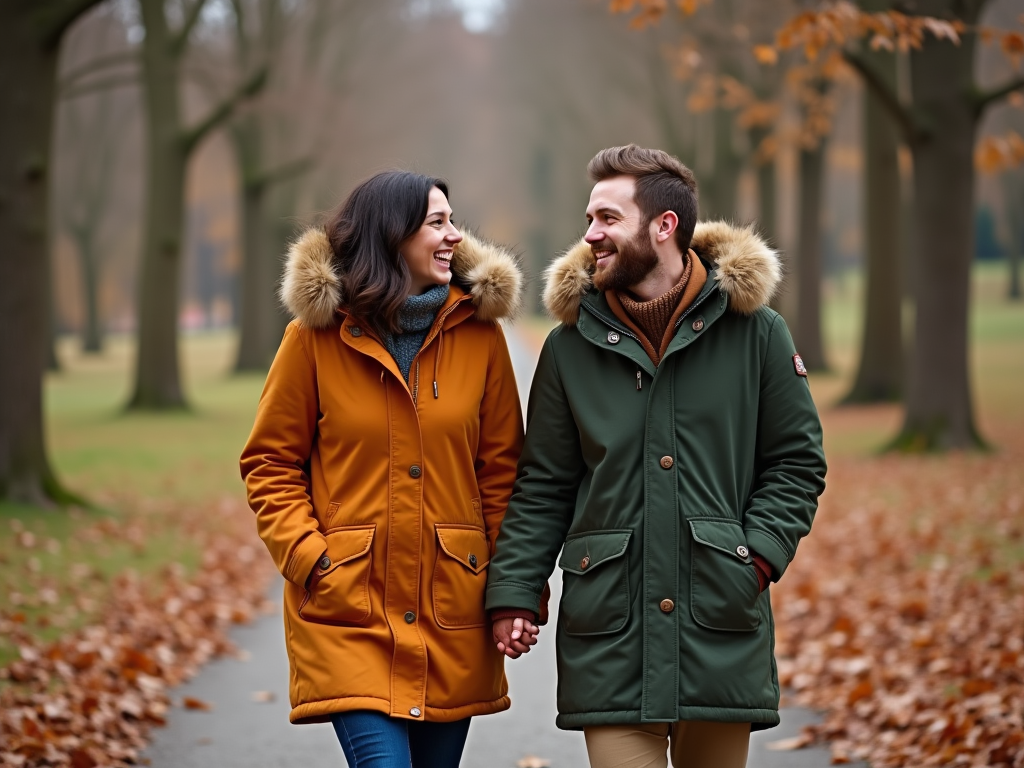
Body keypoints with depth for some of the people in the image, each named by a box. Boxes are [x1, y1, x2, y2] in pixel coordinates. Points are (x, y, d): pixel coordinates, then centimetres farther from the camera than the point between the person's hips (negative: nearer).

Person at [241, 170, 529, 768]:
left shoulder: (479, 332, 5)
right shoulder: (317, 335, -1)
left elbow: (502, 471, 8)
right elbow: (270, 464, 4)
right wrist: (310, 559, -9)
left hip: (454, 618, 3)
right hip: (349, 614, -3)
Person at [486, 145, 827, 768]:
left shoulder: (755, 332, 2)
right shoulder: (571, 347, 7)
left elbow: (797, 461, 6)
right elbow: (543, 486, 10)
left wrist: (758, 556, -8)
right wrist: (514, 593, 0)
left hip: (723, 627, 0)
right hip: (608, 637, 0)